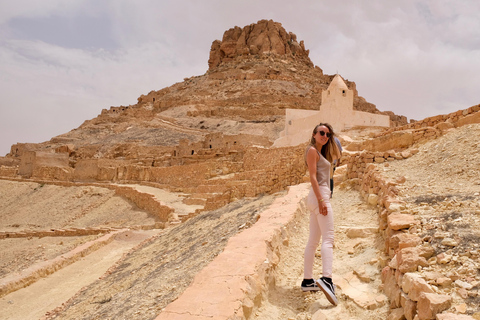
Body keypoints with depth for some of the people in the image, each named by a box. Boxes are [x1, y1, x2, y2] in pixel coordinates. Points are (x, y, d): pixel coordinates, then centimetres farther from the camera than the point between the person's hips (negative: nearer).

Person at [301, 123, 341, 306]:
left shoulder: (321, 152, 21)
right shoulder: (312, 150, -6)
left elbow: (336, 155, 35)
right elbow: (312, 176, -16)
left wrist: (332, 138, 25)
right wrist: (321, 200, -22)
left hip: (319, 196, 10)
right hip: (319, 195, -10)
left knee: (313, 241, 10)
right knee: (328, 238, -19)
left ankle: (307, 281, 15)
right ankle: (326, 279, -31)